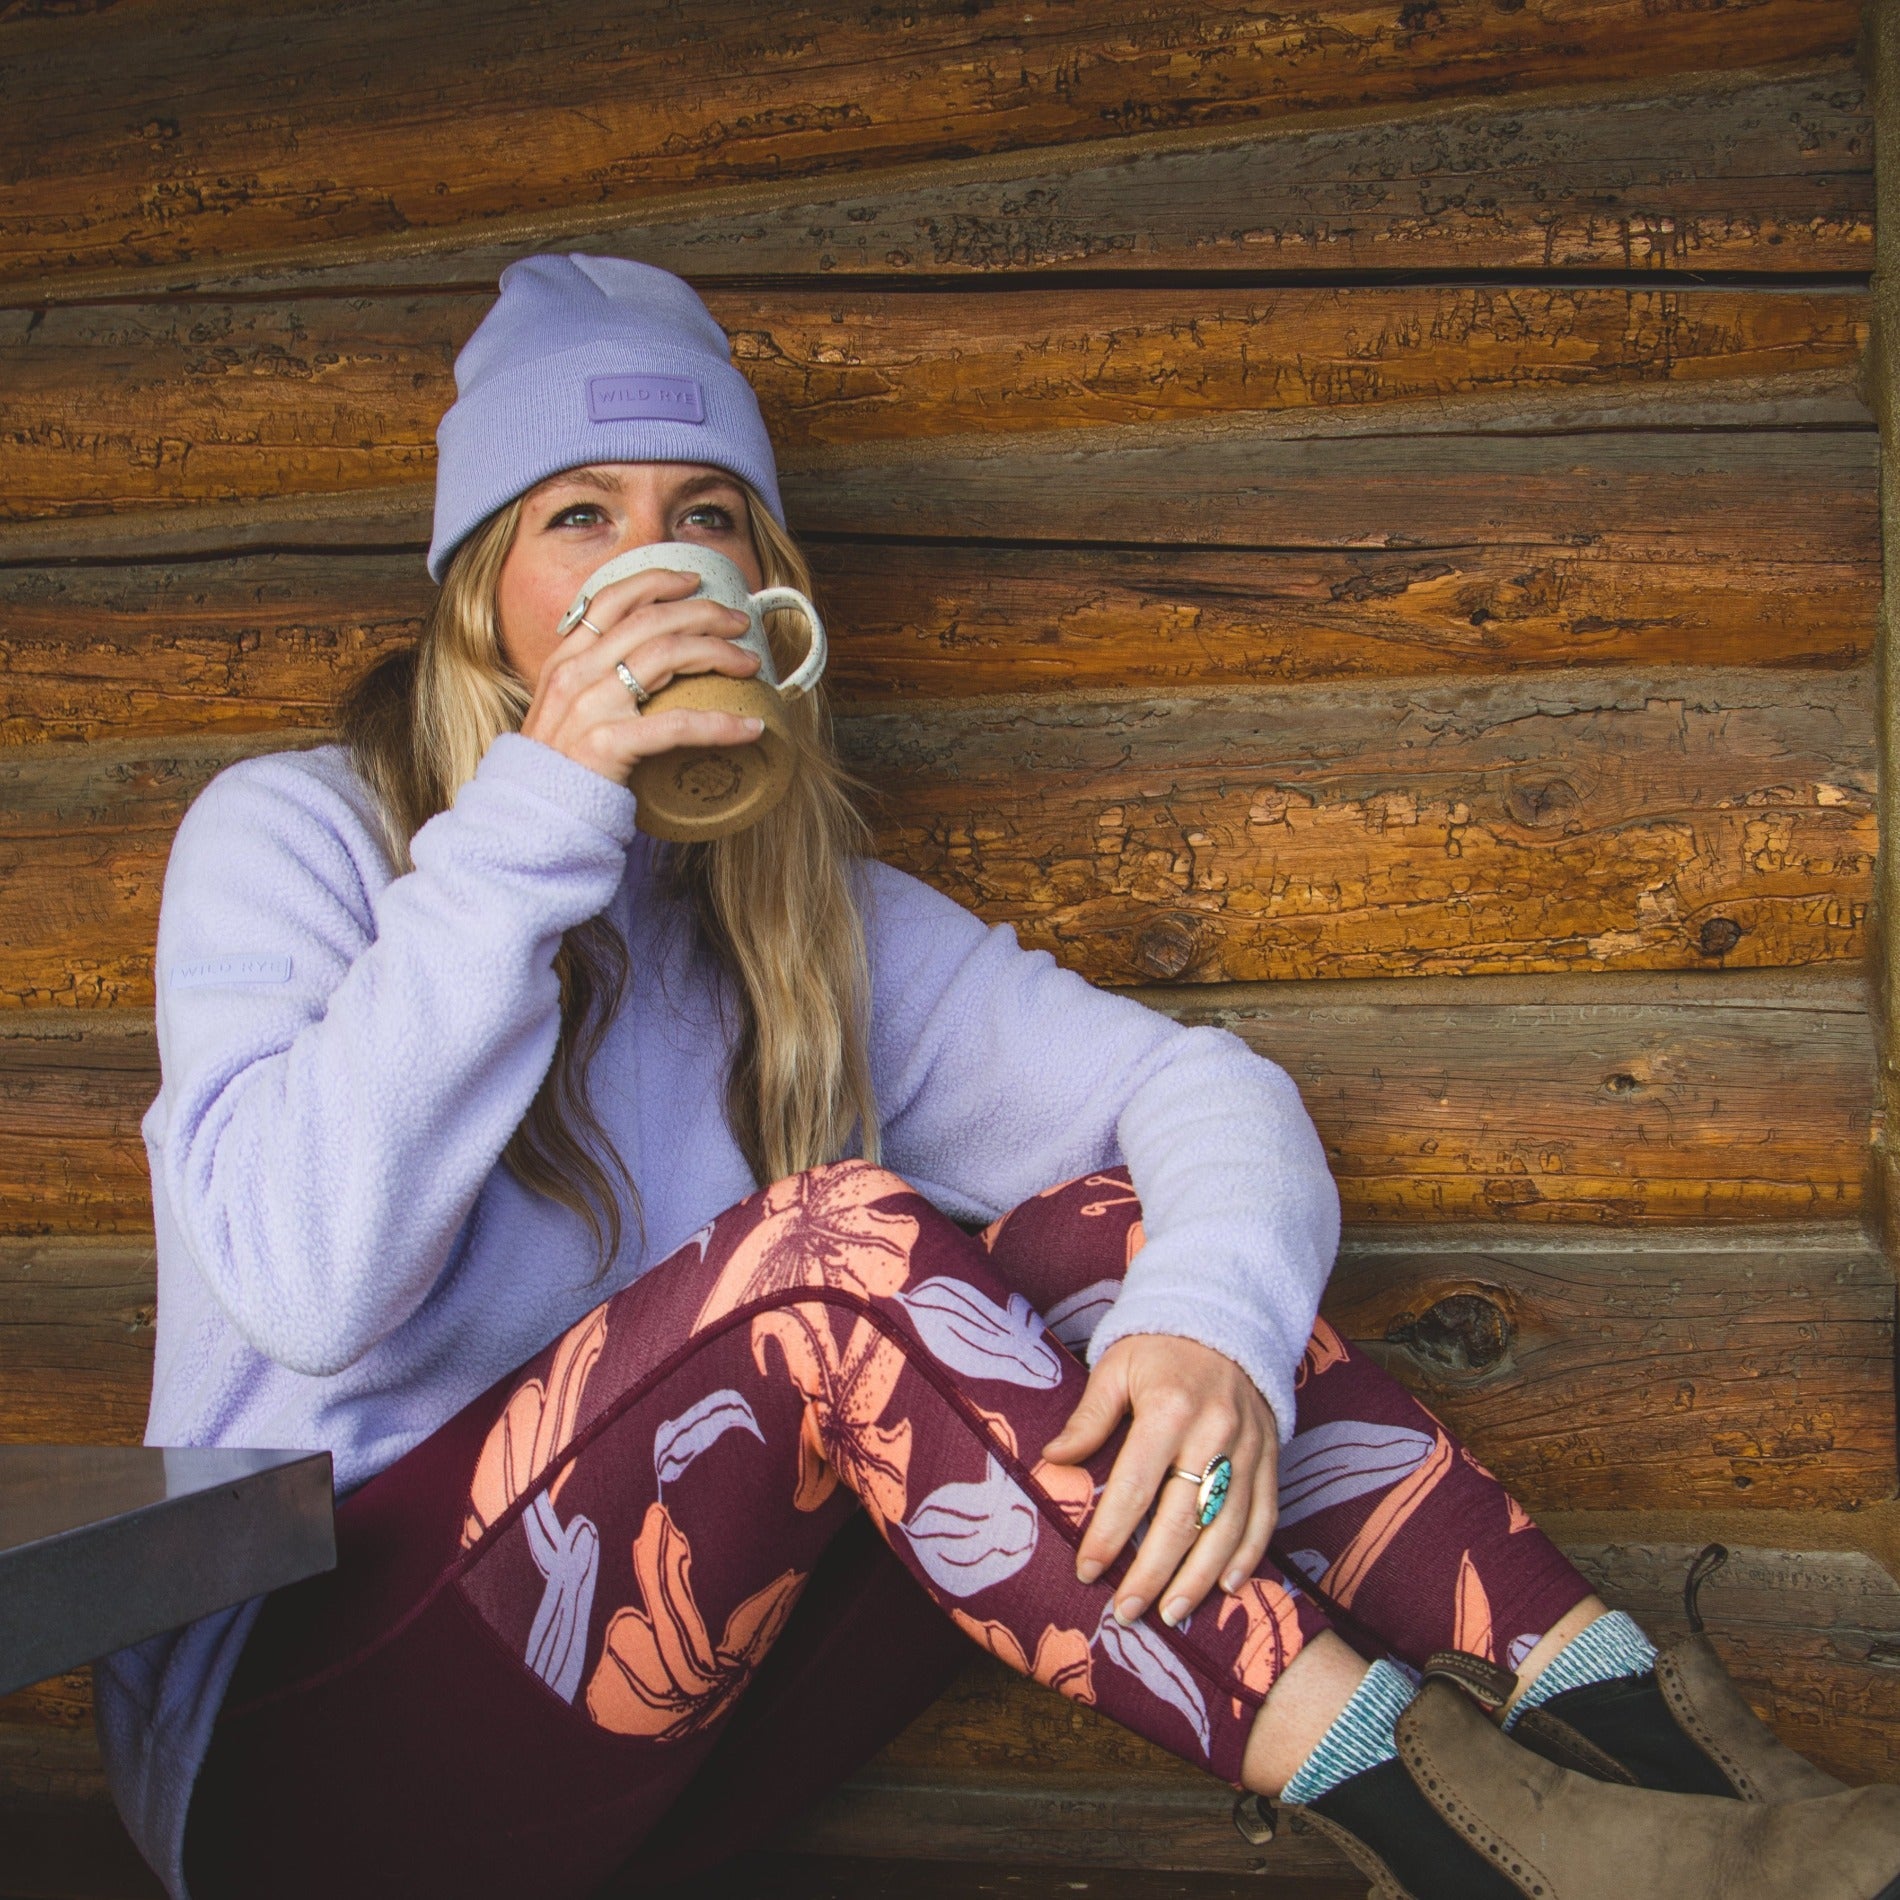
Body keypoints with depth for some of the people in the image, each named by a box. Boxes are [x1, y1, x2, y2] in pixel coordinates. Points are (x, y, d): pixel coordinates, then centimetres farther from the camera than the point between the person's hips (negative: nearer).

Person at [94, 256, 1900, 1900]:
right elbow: (307, 1272, -21)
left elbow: (1201, 1087, -2)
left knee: (1106, 1226, -17)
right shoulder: (293, 836, -3)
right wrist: (539, 810, -21)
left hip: (664, 1734, 4)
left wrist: (1214, 1318, -25)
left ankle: (1607, 1705, -24)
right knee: (840, 1242, -29)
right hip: (307, 1749, -4)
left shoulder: (803, 914, 10)